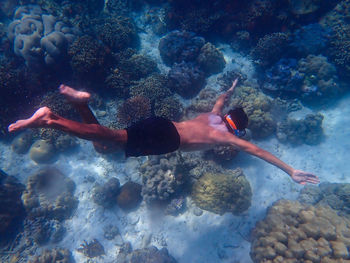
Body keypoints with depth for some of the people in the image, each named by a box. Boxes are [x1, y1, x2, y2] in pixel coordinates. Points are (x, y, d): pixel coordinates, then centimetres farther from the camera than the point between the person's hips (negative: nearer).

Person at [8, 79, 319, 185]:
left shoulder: (213, 115, 28)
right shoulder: (227, 135, 10)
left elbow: (221, 98, 48)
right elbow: (256, 150, 5)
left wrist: (231, 89, 68)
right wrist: (291, 171, 12)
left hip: (158, 123, 8)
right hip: (165, 138, -7)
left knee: (103, 141, 9)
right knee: (108, 138, -19)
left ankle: (81, 101, -7)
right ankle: (49, 119, -26)